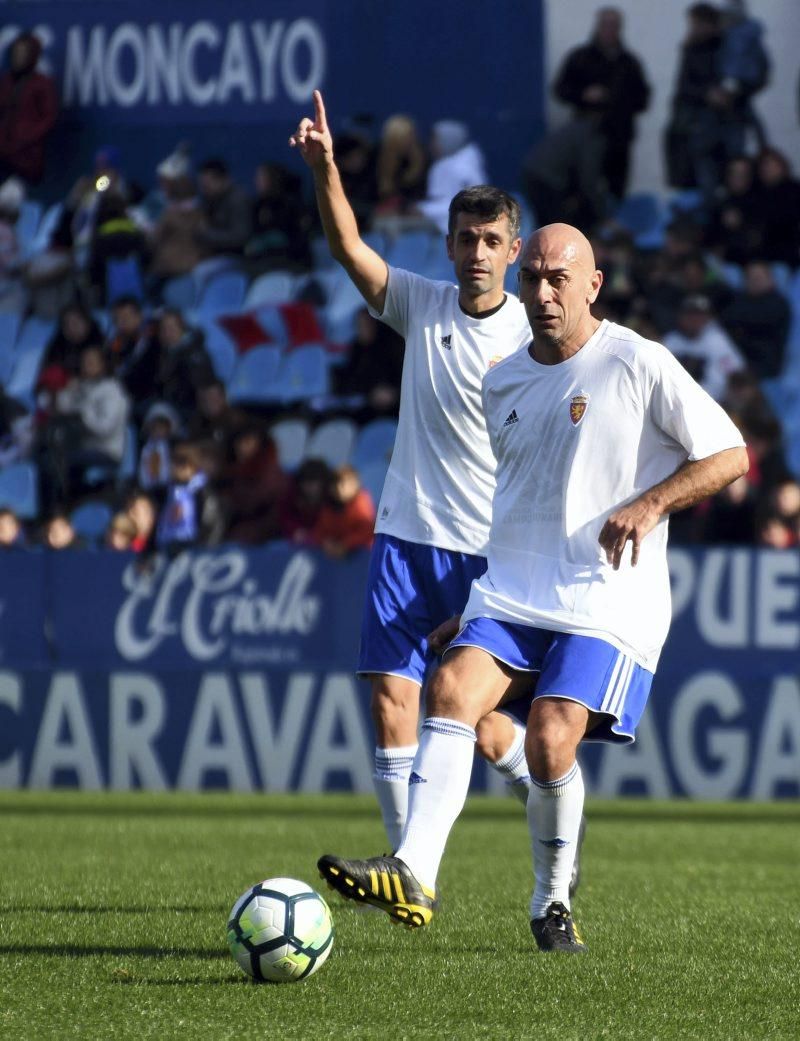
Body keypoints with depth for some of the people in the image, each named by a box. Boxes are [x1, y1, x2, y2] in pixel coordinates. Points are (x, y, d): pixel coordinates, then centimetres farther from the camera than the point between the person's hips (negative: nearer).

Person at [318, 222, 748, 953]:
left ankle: (554, 904, 4)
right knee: (453, 688, -21)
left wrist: (650, 504, -18)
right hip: (512, 592, 5)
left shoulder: (640, 366, -5)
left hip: (607, 599, -5)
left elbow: (730, 456, -3)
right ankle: (413, 876, -32)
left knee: (551, 742, -20)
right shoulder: (503, 382, 14)